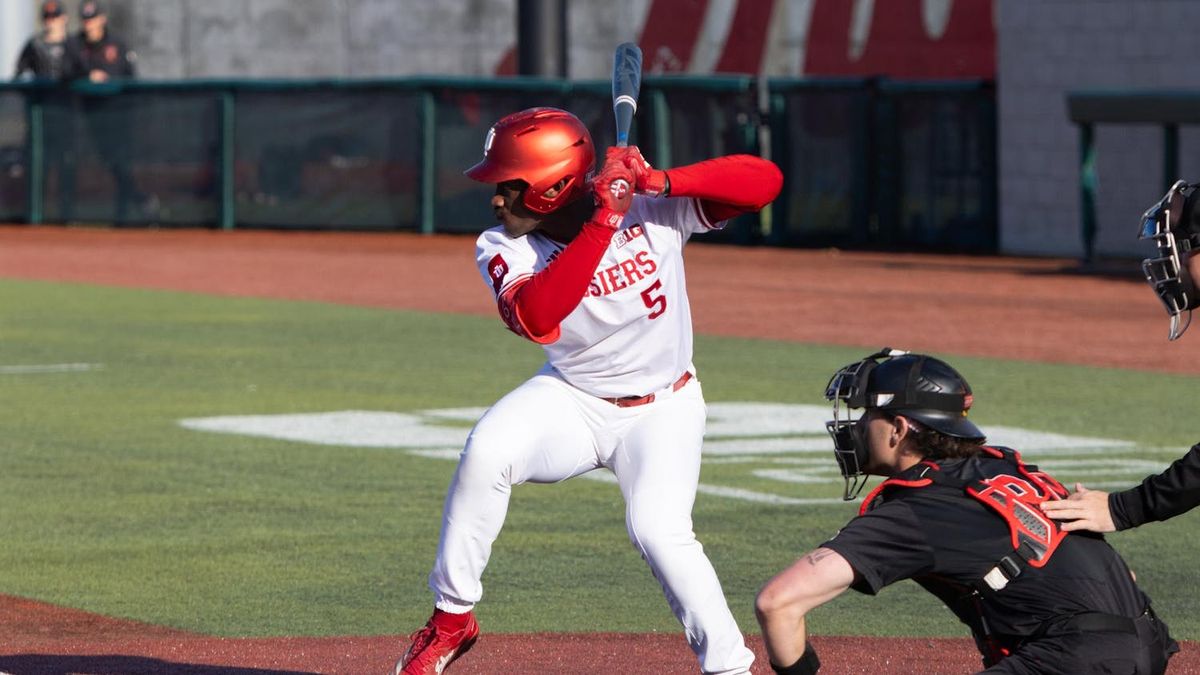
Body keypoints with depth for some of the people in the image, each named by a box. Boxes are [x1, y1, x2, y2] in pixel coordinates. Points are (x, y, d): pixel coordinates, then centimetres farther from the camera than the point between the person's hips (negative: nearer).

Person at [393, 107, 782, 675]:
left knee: (659, 531, -24)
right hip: (570, 399, 1)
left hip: (661, 409, -1)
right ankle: (451, 620, -10)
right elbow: (534, 318, -37)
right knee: (487, 452, -27)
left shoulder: (652, 207, -19)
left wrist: (660, 180, -37)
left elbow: (764, 180, -26)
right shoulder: (501, 249, -16)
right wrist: (605, 219, -39)